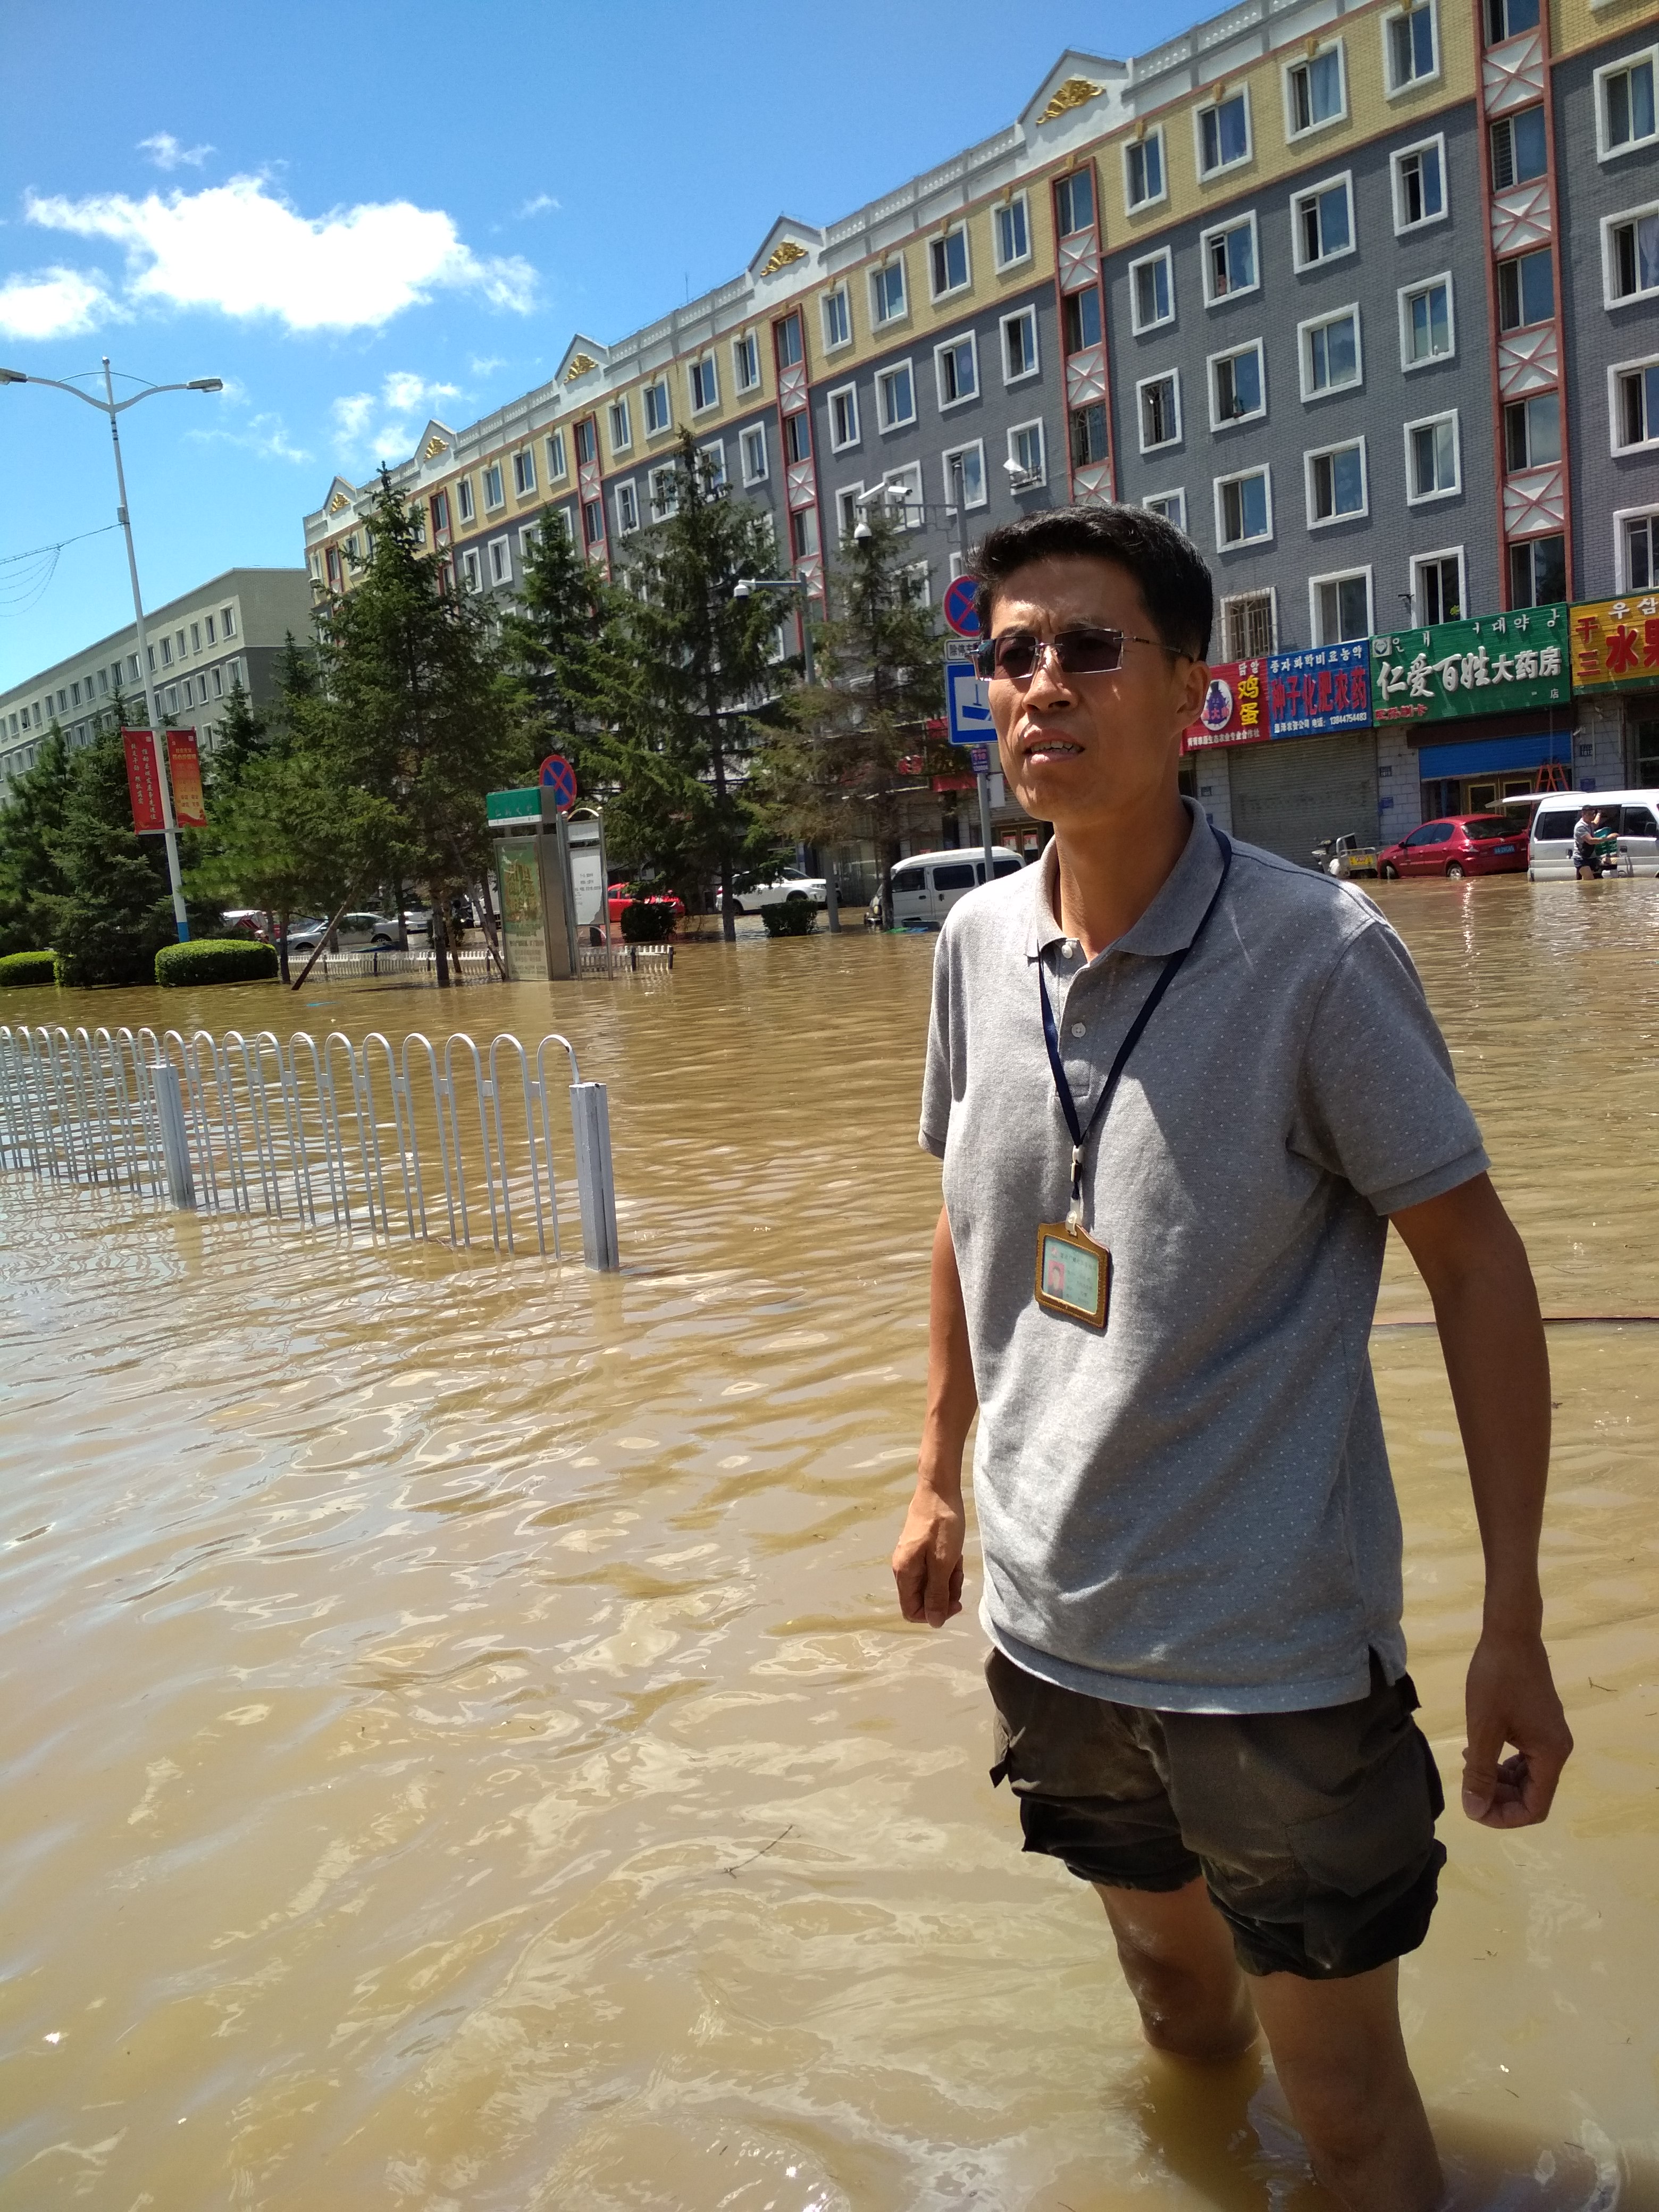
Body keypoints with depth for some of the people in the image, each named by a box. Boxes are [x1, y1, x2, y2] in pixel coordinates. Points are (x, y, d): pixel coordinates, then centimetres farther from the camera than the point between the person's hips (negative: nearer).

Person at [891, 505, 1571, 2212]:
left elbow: (1476, 1264, -12)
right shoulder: (978, 940, -3)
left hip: (1274, 1653, -5)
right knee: (1168, 1977, 28)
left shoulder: (1320, 953, -18)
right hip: (1050, 1619, 5)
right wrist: (937, 1477, 14)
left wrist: (1513, 1624, -12)